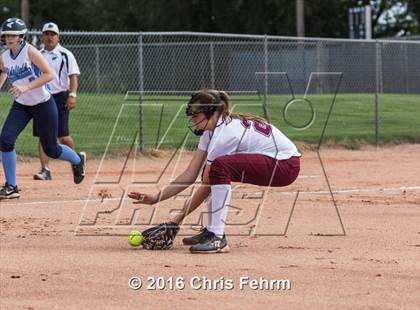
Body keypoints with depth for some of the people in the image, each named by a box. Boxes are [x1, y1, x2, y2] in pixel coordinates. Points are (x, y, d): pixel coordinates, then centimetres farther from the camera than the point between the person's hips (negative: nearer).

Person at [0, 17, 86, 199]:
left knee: (51, 150, 4)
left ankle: (78, 160, 38)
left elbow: (49, 74, -23)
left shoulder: (29, 51, -19)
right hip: (20, 106, 5)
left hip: (43, 104, -5)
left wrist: (26, 87, -30)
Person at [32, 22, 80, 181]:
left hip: (60, 97, -4)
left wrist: (72, 95, -22)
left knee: (63, 135, -6)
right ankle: (45, 170, -5)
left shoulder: (65, 55, -3)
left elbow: (73, 76, -9)